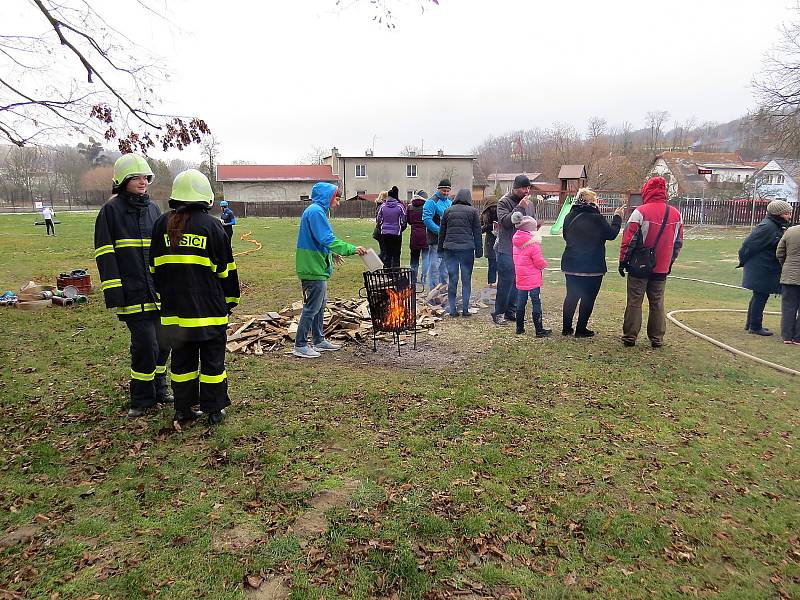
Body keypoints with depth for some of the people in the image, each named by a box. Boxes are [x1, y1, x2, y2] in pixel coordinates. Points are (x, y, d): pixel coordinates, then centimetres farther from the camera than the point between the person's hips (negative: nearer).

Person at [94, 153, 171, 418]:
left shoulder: (153, 209, 13)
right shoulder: (111, 210, -4)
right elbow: (105, 254, -8)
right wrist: (113, 292, -14)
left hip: (159, 290, 6)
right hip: (133, 293, -6)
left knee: (162, 341, 12)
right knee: (145, 344, -5)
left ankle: (159, 389, 30)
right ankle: (142, 398, 12)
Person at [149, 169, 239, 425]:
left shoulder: (162, 224, 5)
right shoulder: (212, 225, -7)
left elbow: (155, 267, 11)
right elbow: (226, 269, -2)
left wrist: (163, 296, 20)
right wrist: (230, 299, 8)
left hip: (174, 309, 4)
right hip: (209, 308, -4)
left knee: (182, 359, 14)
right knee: (212, 359, 7)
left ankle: (183, 408, 21)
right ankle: (214, 410, 13)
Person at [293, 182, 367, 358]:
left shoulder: (316, 211, 16)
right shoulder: (316, 212, -17)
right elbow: (327, 239, -25)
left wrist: (330, 253, 20)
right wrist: (352, 249, -25)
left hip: (316, 267, 11)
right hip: (313, 269, -11)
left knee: (319, 306, 18)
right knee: (312, 307, -5)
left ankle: (319, 340, 28)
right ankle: (300, 346, 3)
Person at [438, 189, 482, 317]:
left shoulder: (448, 211, 10)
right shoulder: (473, 211, 2)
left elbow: (442, 231, 12)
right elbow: (477, 232, 2)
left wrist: (440, 248, 19)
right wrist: (478, 250, 6)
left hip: (449, 247, 2)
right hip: (467, 248, -2)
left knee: (452, 279, 6)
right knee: (466, 279, 5)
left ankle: (452, 309, 7)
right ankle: (465, 309, 6)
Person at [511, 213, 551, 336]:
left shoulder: (516, 242, 5)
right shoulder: (533, 244, -17)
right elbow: (539, 263, -15)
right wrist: (545, 264, 6)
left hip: (520, 279, 7)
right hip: (533, 280, -7)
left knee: (520, 303, 14)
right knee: (536, 304, 0)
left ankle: (520, 328, 22)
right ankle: (539, 330, 4)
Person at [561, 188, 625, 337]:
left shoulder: (569, 217, 0)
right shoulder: (597, 219, -15)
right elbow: (612, 234, -1)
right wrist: (617, 217, 12)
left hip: (570, 265, 5)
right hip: (592, 267, -5)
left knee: (571, 296, 14)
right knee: (588, 299, 6)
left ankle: (566, 328, 19)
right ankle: (581, 329, 11)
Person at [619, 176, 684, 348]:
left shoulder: (640, 212, -12)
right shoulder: (676, 214, 5)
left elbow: (629, 239, -12)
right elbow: (678, 243, 12)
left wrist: (623, 261, -2)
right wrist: (670, 262, 22)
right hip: (662, 269, 4)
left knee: (634, 302, 4)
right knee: (657, 303, 12)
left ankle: (630, 336, 7)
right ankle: (657, 338, 16)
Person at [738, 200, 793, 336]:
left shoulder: (777, 226, 11)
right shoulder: (767, 227, -20)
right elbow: (749, 244, -17)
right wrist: (743, 261, -6)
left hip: (767, 268, 10)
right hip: (762, 269, -10)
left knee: (759, 296, 17)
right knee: (760, 296, -4)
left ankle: (751, 324, 27)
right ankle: (755, 326, 5)